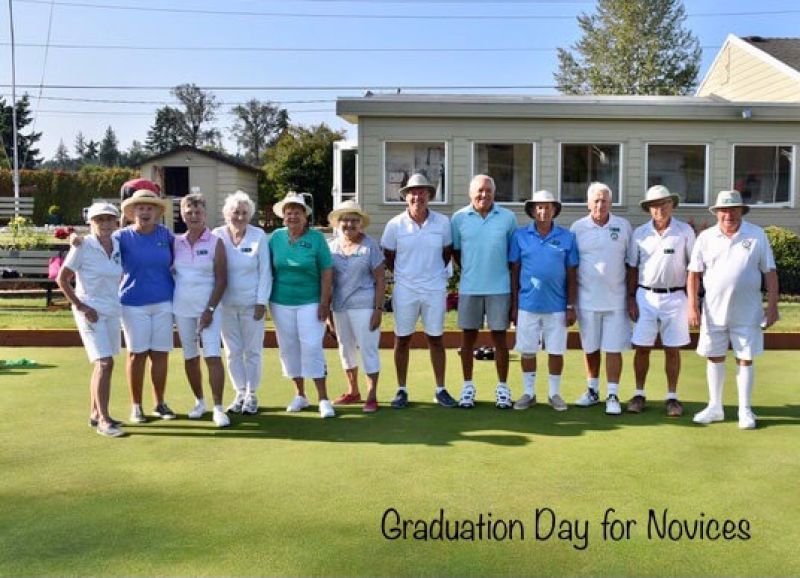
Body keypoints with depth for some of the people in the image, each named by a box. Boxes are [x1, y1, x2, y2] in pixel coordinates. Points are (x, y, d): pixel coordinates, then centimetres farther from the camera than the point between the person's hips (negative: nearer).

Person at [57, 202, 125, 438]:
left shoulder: (118, 245, 5)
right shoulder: (83, 246, -10)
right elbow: (62, 279, -7)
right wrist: (80, 306, -11)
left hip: (113, 311, 6)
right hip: (90, 312, -6)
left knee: (101, 364, 13)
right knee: (105, 363, -13)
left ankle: (95, 414, 25)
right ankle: (103, 420, -6)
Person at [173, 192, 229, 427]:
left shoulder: (215, 243, -3)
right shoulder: (176, 242, 7)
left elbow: (221, 280, -6)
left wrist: (210, 309, -13)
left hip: (208, 308, -4)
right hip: (182, 308, 4)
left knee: (213, 356, -11)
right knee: (190, 357, 11)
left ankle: (218, 408, -8)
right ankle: (199, 401, 25)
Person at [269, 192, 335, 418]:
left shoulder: (316, 238, -4)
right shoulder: (276, 237, 3)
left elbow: (326, 271, -5)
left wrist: (325, 301, -9)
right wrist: (266, 298, 6)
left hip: (310, 302, -3)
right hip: (281, 303, 3)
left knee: (312, 347, -8)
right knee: (288, 348, 9)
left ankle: (323, 399, 0)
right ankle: (300, 395, 23)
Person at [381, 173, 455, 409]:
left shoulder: (442, 222, -2)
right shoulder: (395, 224, -4)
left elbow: (447, 252, 11)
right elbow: (388, 256, 6)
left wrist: (435, 272, 8)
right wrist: (402, 275, 7)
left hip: (435, 289, 1)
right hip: (405, 290, 0)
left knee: (436, 339, 8)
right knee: (402, 339, 6)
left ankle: (440, 390, 18)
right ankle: (401, 390, 16)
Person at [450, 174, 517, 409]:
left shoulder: (508, 218, 0)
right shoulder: (459, 218, 0)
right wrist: (468, 271, 8)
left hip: (499, 288, -1)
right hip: (469, 288, 1)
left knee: (499, 338, 6)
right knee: (468, 337, 7)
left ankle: (502, 387, 16)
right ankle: (468, 387, 17)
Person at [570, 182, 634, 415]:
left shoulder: (623, 226, 3)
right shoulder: (578, 227, 2)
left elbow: (631, 262, 9)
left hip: (615, 299, -1)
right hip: (587, 298, 1)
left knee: (614, 349, -1)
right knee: (590, 348, 11)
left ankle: (613, 395, 7)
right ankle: (592, 390, 26)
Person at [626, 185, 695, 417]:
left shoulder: (685, 231, 0)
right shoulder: (640, 233, 4)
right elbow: (632, 268, 8)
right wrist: (631, 298, 3)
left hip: (675, 297, -1)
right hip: (645, 296, 1)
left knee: (673, 350, 5)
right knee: (642, 348, 4)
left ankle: (672, 396, 15)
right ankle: (639, 394, 16)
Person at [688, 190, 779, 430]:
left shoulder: (757, 235, 0)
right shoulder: (706, 237, 2)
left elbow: (770, 272, 2)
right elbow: (694, 274, 2)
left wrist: (772, 305, -4)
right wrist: (692, 307, -4)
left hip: (746, 311, -1)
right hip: (714, 310, 2)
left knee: (745, 359, 5)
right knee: (714, 358, 9)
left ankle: (745, 410, 16)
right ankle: (715, 407, 22)